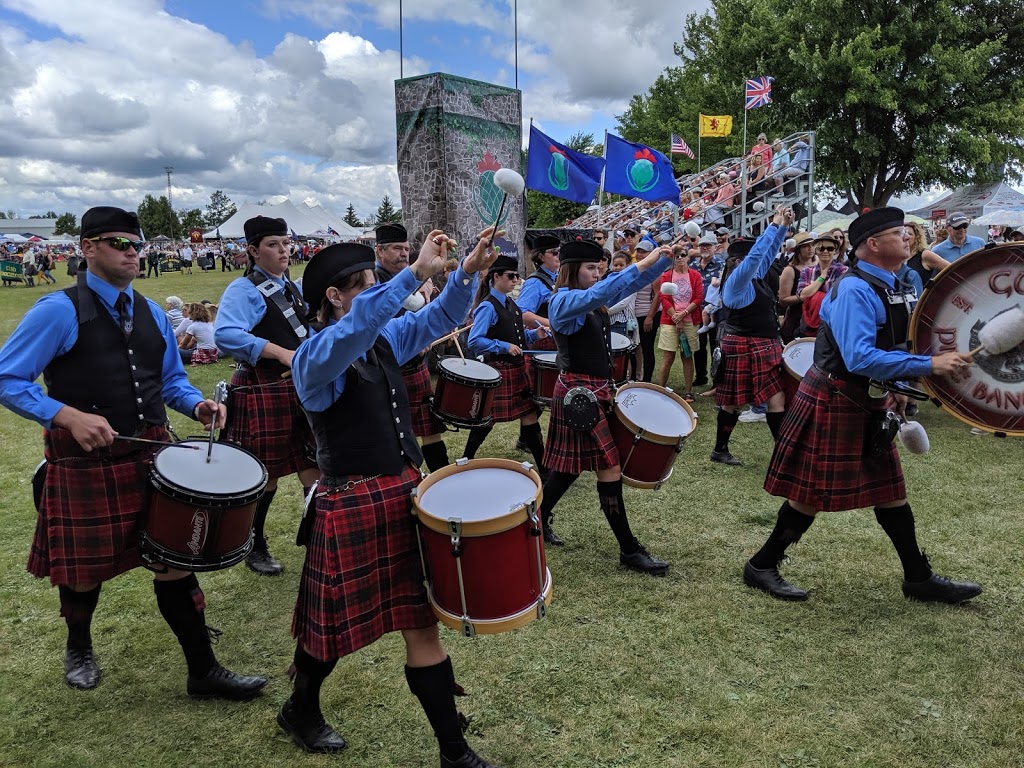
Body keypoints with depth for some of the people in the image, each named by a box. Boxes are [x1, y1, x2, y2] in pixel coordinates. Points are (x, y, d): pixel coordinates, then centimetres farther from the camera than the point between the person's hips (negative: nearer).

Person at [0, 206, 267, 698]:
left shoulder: (152, 314, 10)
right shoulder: (59, 311, -9)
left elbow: (170, 380, 19)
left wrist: (197, 405, -2)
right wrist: (69, 416, -24)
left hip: (151, 456, 5)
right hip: (85, 462, -4)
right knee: (86, 569, 12)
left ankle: (203, 671, 14)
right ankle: (79, 648, 44)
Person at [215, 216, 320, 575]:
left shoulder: (290, 288, 14)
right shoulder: (243, 290, -11)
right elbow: (225, 335, -28)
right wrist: (281, 353, -31)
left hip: (300, 390, 7)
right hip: (262, 394, -7)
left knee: (312, 467, 10)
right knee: (266, 477, 5)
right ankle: (255, 550, 25)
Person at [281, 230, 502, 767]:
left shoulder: (385, 339, 8)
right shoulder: (314, 358, -14)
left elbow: (440, 319, 8)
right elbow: (354, 327, -35)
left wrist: (467, 273, -10)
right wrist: (416, 273, -41)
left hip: (407, 493, 7)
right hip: (354, 506, -6)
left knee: (422, 621, 9)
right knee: (336, 622, 13)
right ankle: (300, 710, 44)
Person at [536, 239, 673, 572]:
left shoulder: (593, 301, 12)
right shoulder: (564, 300, -14)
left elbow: (633, 284, 13)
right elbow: (599, 292, -34)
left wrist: (665, 259, 0)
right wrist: (641, 264, -34)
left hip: (596, 391, 10)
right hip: (580, 394, -10)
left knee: (571, 465, 17)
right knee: (610, 469, -6)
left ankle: (539, 521, 32)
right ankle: (629, 550, 1)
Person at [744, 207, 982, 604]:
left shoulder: (888, 288, 10)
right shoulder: (854, 289, -20)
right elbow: (859, 359, -31)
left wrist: (894, 389, 14)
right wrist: (930, 365, -29)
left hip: (867, 405, 9)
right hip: (833, 405, -9)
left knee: (890, 491, 15)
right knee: (813, 495, 0)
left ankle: (920, 579, 27)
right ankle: (761, 566, 15)